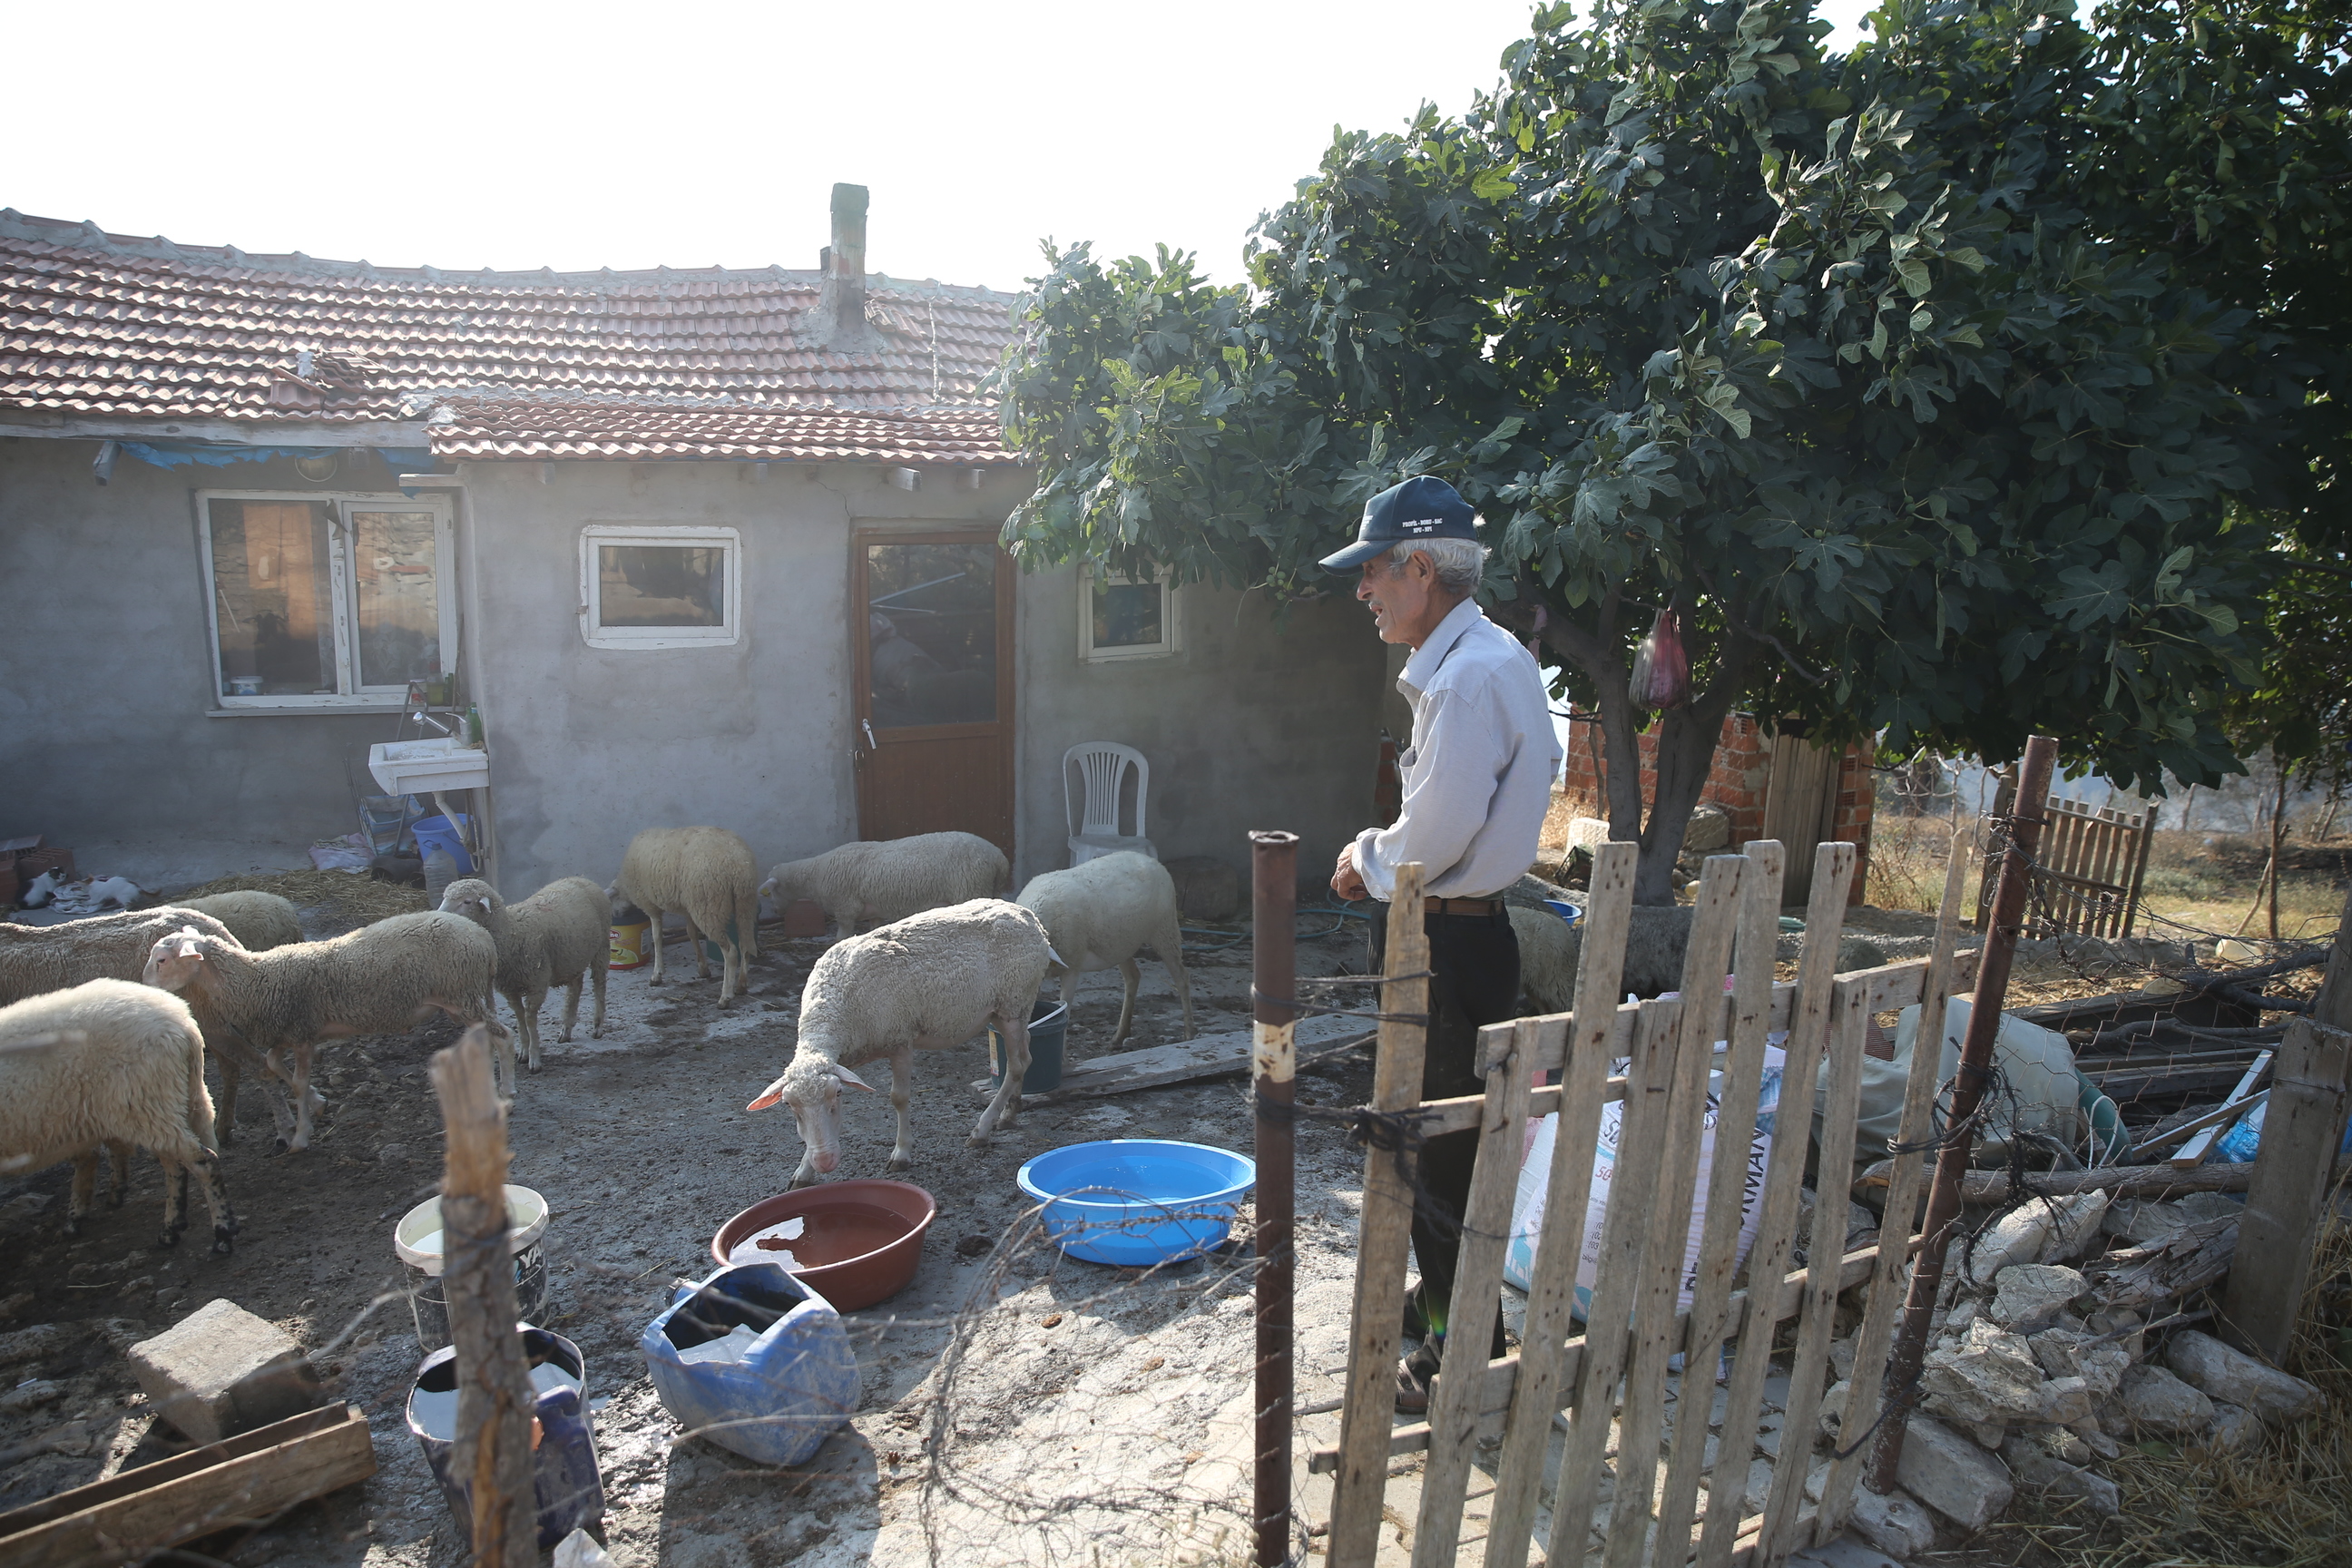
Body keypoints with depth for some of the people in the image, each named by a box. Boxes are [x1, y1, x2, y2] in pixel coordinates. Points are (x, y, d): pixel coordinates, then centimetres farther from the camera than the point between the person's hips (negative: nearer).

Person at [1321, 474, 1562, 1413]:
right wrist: (1383, 860, 9)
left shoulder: (1470, 676, -22)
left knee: (1444, 1154, 3)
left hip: (1452, 944, -10)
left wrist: (1367, 854, -4)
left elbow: (1433, 836, -25)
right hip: (1449, 934, 10)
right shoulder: (1485, 658, 10)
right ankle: (1442, 1298, 41)